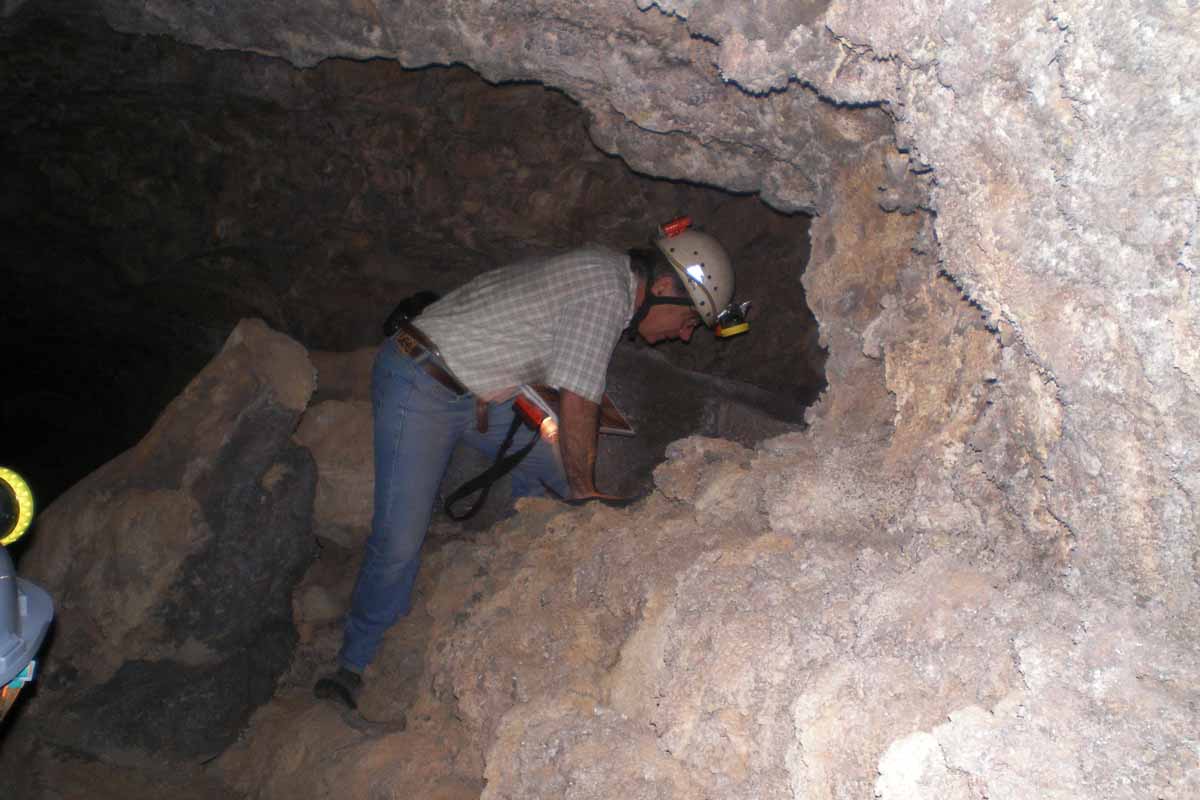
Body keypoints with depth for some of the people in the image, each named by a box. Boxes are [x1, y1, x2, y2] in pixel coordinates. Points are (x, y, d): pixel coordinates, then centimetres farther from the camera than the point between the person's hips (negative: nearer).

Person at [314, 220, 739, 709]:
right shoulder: (607, 292, -22)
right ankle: (357, 664, 6)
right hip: (420, 380, -10)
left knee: (554, 472, 10)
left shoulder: (607, 272, 8)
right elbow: (577, 403, -22)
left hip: (481, 388, 10)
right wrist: (584, 489, -7)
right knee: (400, 539, -11)